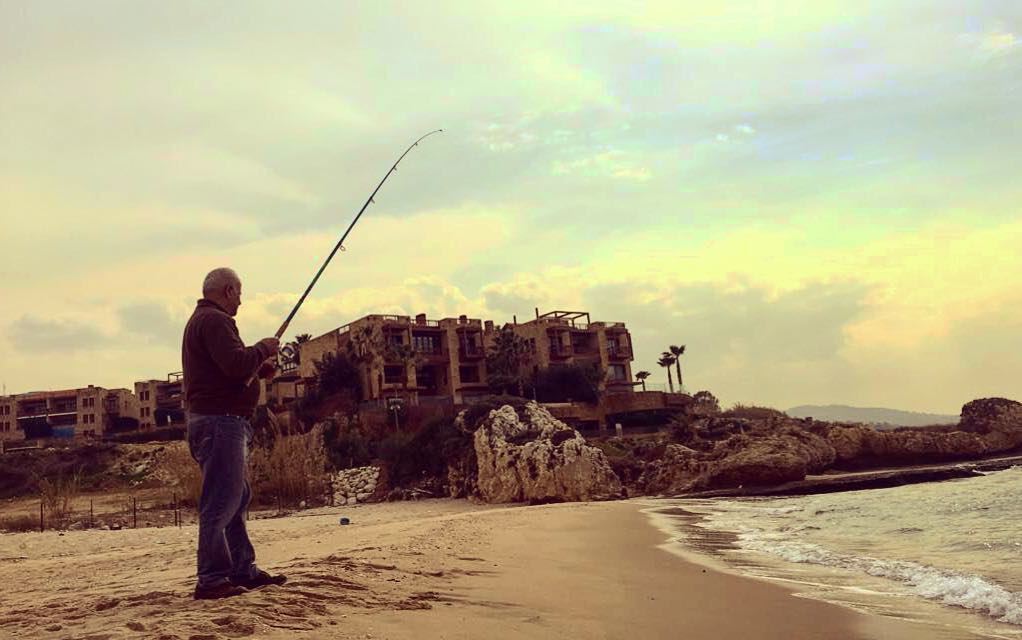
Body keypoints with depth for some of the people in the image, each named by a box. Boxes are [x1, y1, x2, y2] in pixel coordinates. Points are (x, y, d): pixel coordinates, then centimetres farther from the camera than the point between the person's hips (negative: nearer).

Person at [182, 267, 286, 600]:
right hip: (221, 420, -11)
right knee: (220, 501, -8)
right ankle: (212, 579, -4)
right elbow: (236, 363, -24)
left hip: (220, 420, 11)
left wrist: (258, 366, 14)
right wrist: (262, 349, -7)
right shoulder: (214, 320, -12)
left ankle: (244, 570, 22)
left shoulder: (201, 320, 22)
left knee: (237, 497, 16)